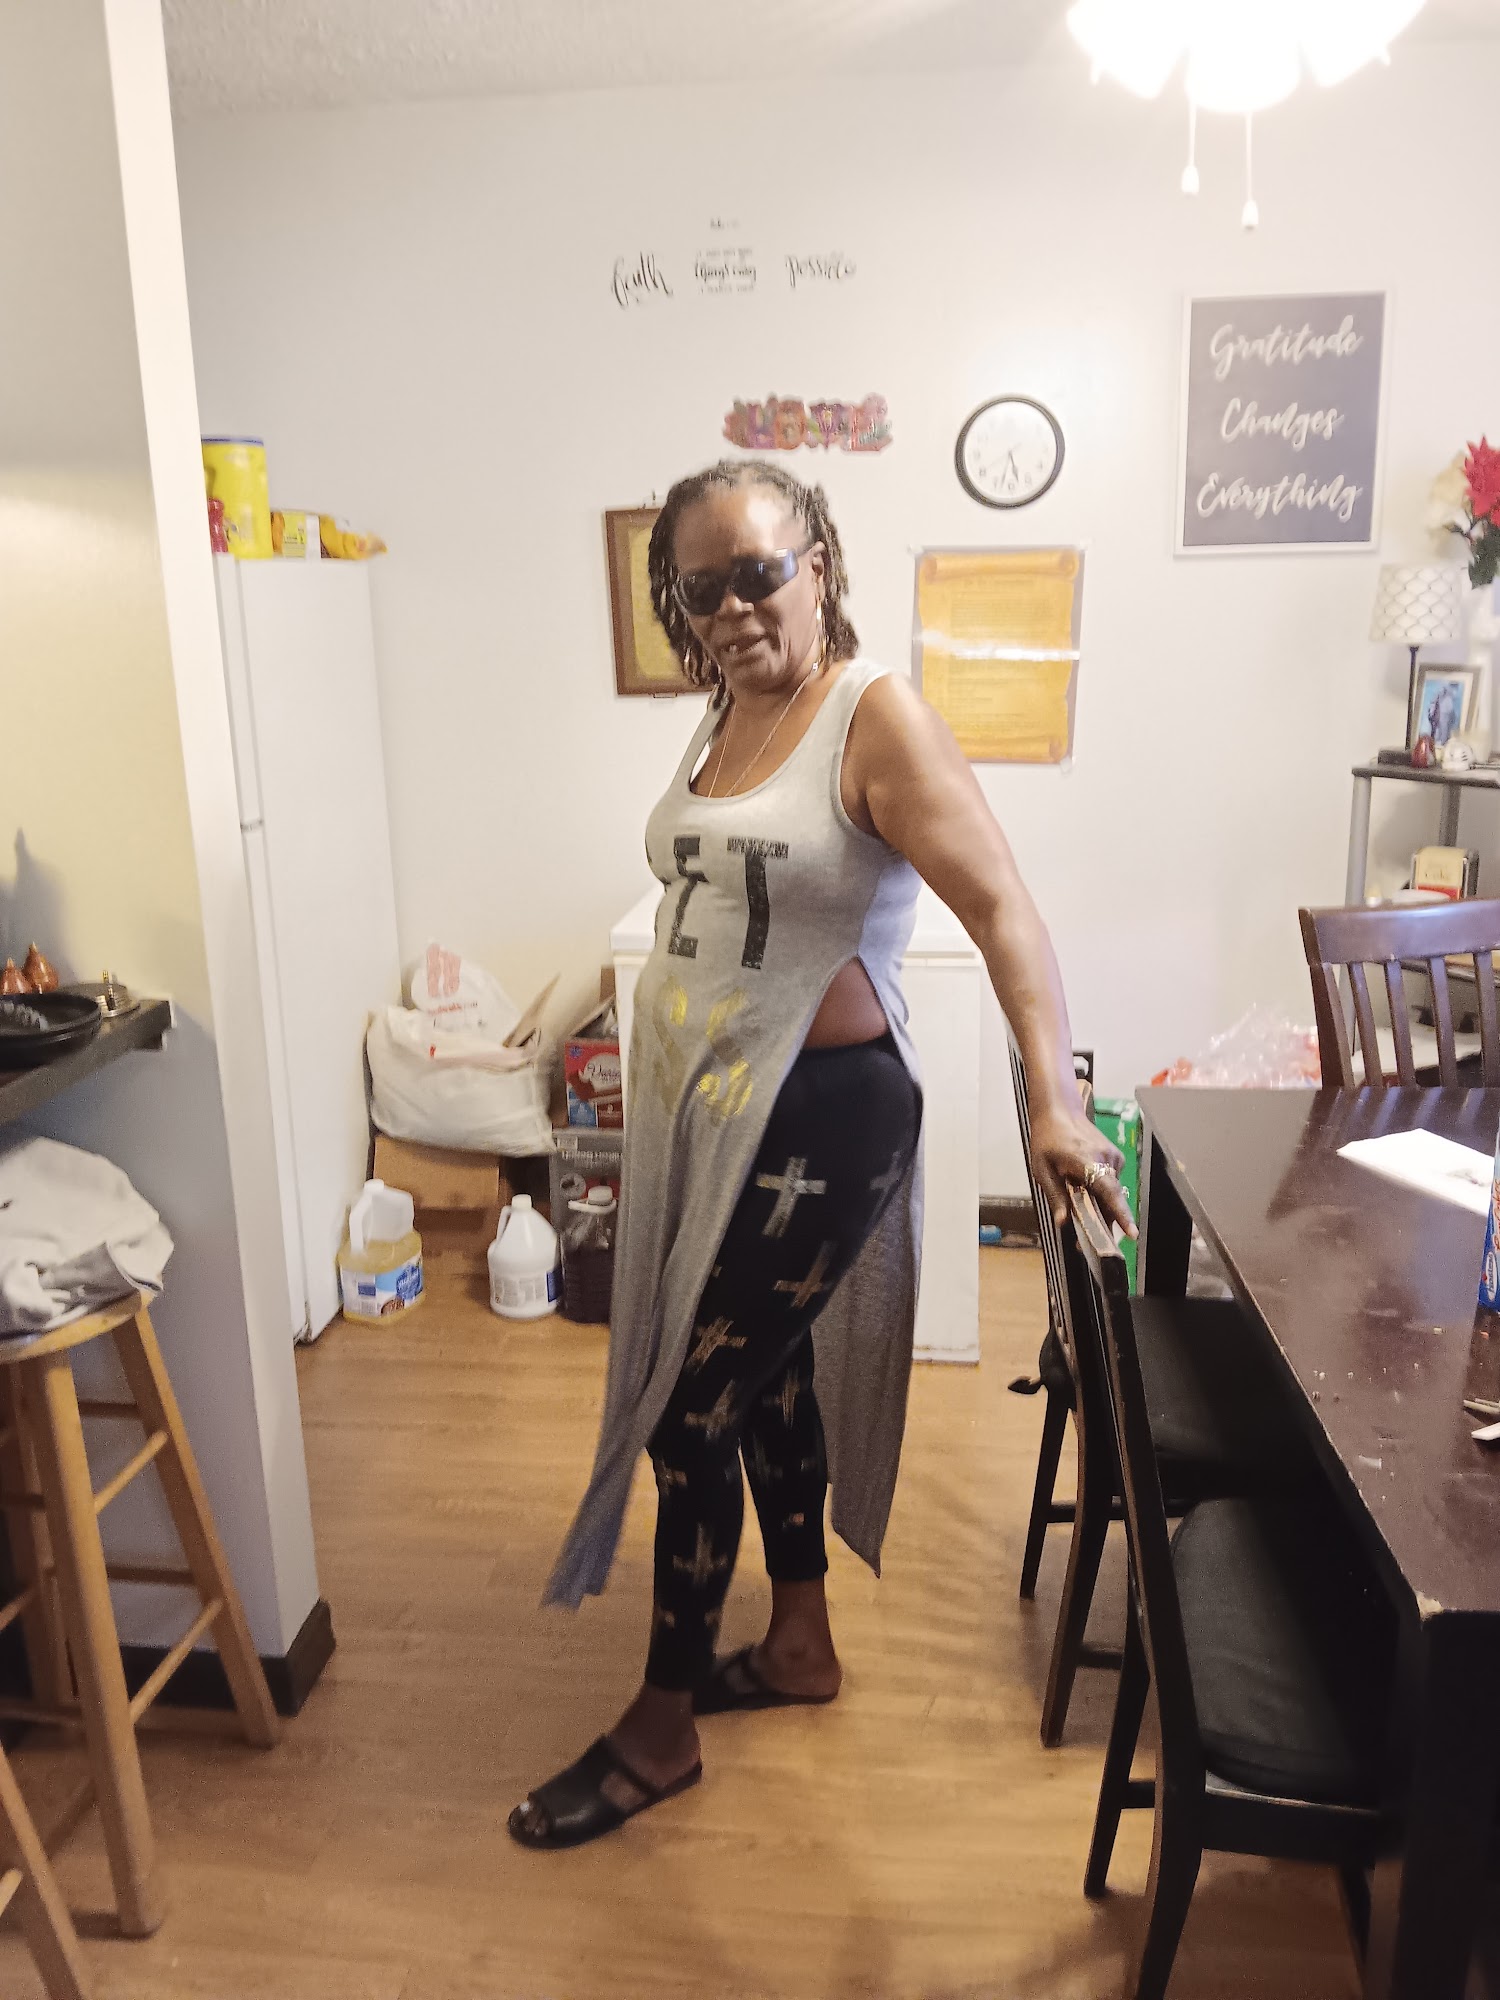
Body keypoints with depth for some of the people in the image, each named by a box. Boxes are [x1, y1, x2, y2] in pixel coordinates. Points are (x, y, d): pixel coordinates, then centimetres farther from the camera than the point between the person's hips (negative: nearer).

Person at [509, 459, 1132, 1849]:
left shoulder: (877, 718, -15)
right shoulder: (725, 716, 9)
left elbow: (1004, 912, -23)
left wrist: (1054, 1103, -34)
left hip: (816, 1118, -8)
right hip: (705, 1109, 8)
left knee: (692, 1408, 0)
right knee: (764, 1375, 19)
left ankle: (659, 1730, 21)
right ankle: (800, 1642, 41)